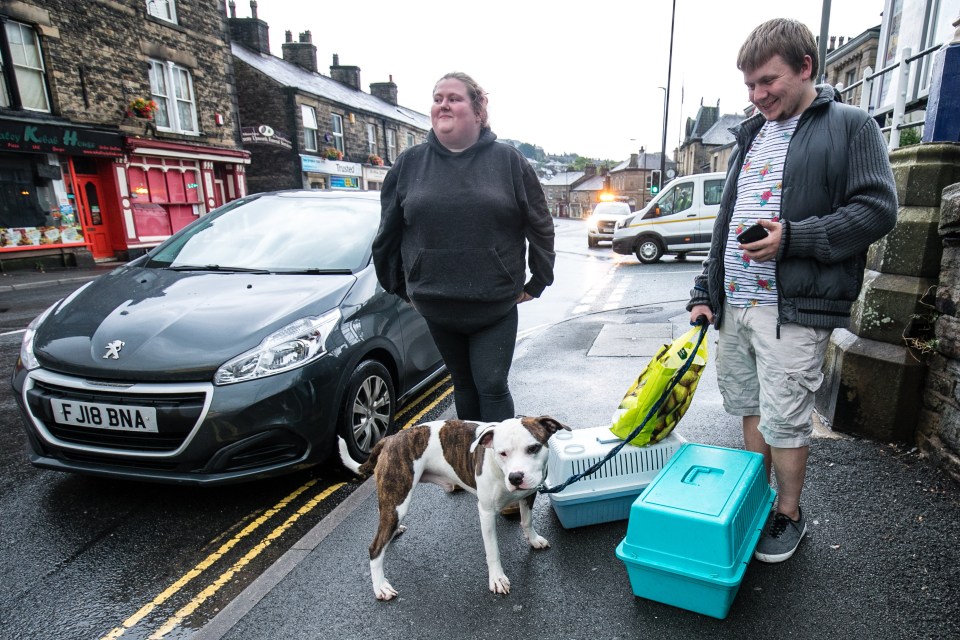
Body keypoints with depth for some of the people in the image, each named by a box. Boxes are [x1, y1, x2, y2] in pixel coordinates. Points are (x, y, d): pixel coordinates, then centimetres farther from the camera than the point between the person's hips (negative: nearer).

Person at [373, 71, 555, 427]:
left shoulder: (508, 161, -1)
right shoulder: (410, 163, 4)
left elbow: (540, 225, 4)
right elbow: (388, 232, 11)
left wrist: (537, 283, 4)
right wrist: (400, 287, 13)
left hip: (496, 306, -2)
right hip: (437, 307, 3)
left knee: (492, 386, -2)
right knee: (464, 384, 16)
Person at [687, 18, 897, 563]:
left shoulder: (851, 126, 0)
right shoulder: (750, 135, 18)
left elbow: (878, 210, -9)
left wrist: (792, 238, -20)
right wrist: (707, 290, 14)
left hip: (795, 308, -6)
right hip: (735, 304, 6)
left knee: (785, 420, 2)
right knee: (750, 408, 15)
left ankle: (790, 516, 24)